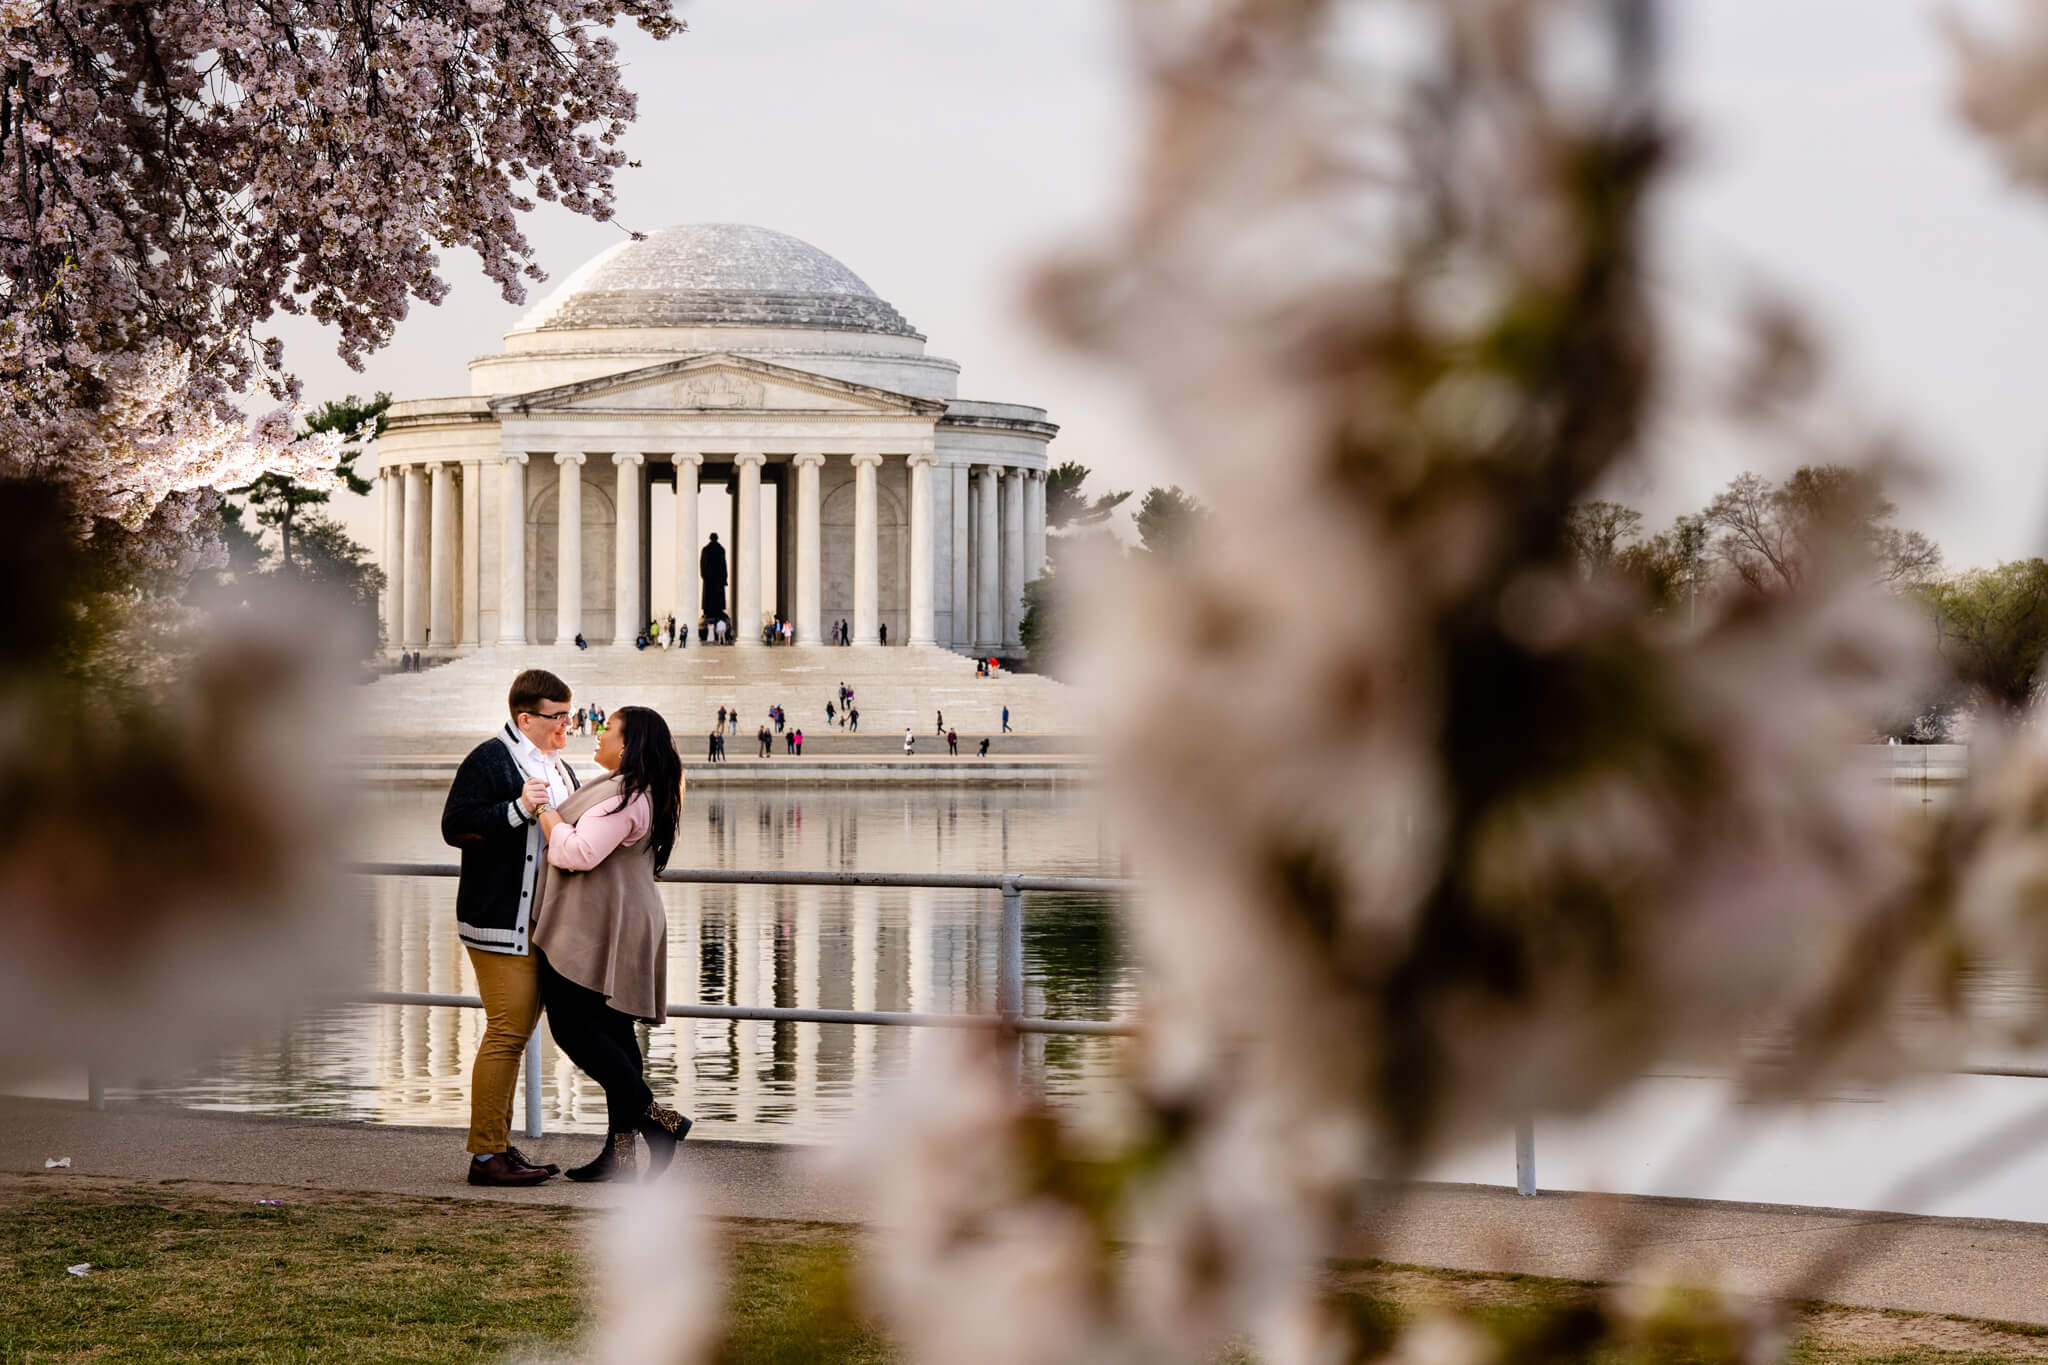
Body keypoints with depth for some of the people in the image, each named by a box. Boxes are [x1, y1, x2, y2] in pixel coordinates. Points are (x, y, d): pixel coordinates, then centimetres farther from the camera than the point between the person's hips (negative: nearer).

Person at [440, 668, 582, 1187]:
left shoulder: (557, 768, 20)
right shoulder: (490, 760, -10)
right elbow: (455, 827, -18)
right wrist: (518, 809, -25)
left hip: (539, 925, 9)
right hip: (499, 923, -9)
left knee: (515, 1032, 12)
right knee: (507, 1032, -11)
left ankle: (500, 1145, 18)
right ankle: (486, 1154, -8)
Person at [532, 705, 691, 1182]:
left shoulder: (623, 797, -19)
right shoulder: (641, 792, 16)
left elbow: (579, 853, -26)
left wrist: (546, 815, -11)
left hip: (595, 933, -11)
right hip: (619, 930, 11)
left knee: (573, 1027, -9)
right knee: (612, 1033, 9)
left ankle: (657, 1119, -12)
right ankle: (621, 1150, 8)